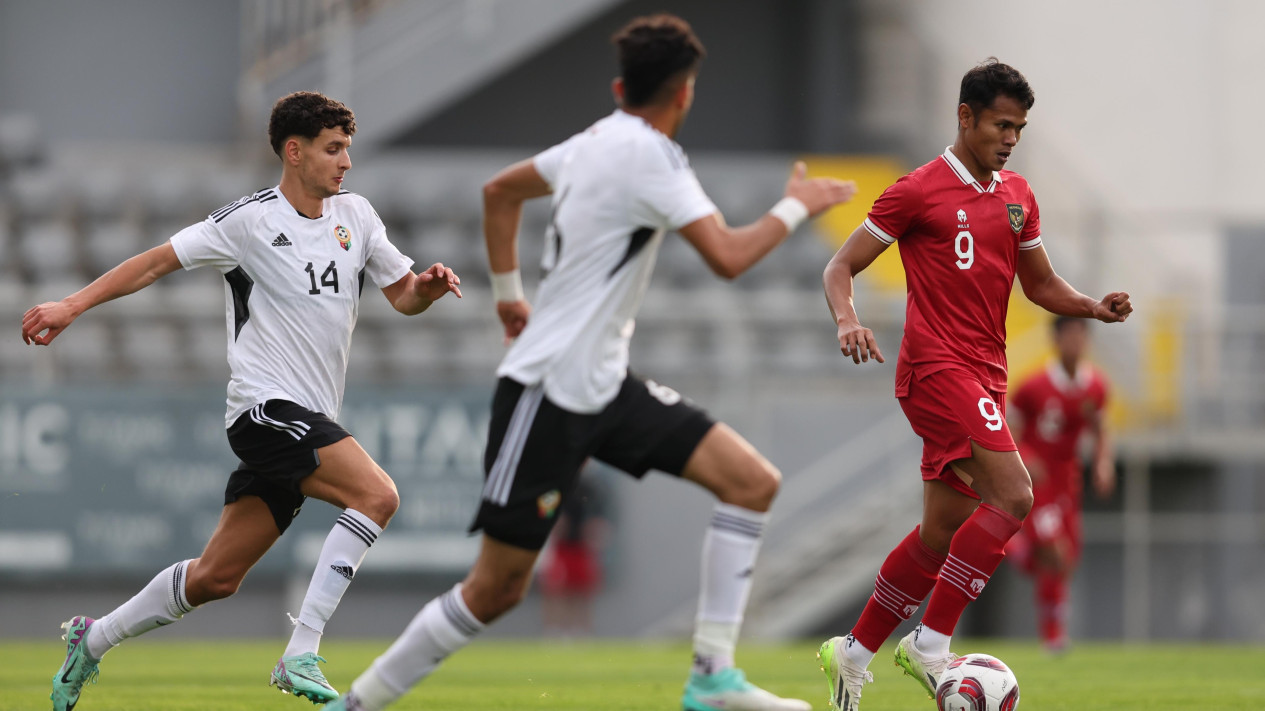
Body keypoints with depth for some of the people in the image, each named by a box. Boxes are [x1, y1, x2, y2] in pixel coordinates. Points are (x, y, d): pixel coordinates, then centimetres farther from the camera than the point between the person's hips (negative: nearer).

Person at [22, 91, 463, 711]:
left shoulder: (355, 214, 12)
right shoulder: (250, 220, -7)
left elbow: (403, 296, 17)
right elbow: (158, 262, -2)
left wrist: (428, 286, -6)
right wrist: (72, 306, -7)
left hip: (310, 419, 7)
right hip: (267, 407, -7)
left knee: (216, 576, 9)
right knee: (377, 495, -26)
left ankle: (93, 641, 26)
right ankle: (300, 655, -26)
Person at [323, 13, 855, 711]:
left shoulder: (599, 142, 9)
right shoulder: (646, 155, -17)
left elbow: (499, 190, 24)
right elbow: (728, 256, -23)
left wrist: (508, 293, 30)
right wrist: (796, 207, -7)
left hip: (604, 385, 10)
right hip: (548, 390, -10)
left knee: (752, 481, -2)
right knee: (495, 588, -6)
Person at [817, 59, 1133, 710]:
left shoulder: (1017, 197, 15)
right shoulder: (919, 191, -5)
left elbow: (1040, 284, 25)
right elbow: (840, 268, -1)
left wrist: (1094, 308, 5)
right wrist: (847, 321, -21)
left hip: (985, 374, 8)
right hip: (938, 365, -8)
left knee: (943, 534, 7)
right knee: (1012, 494, -22)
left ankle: (854, 655, 21)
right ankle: (931, 644, -17)